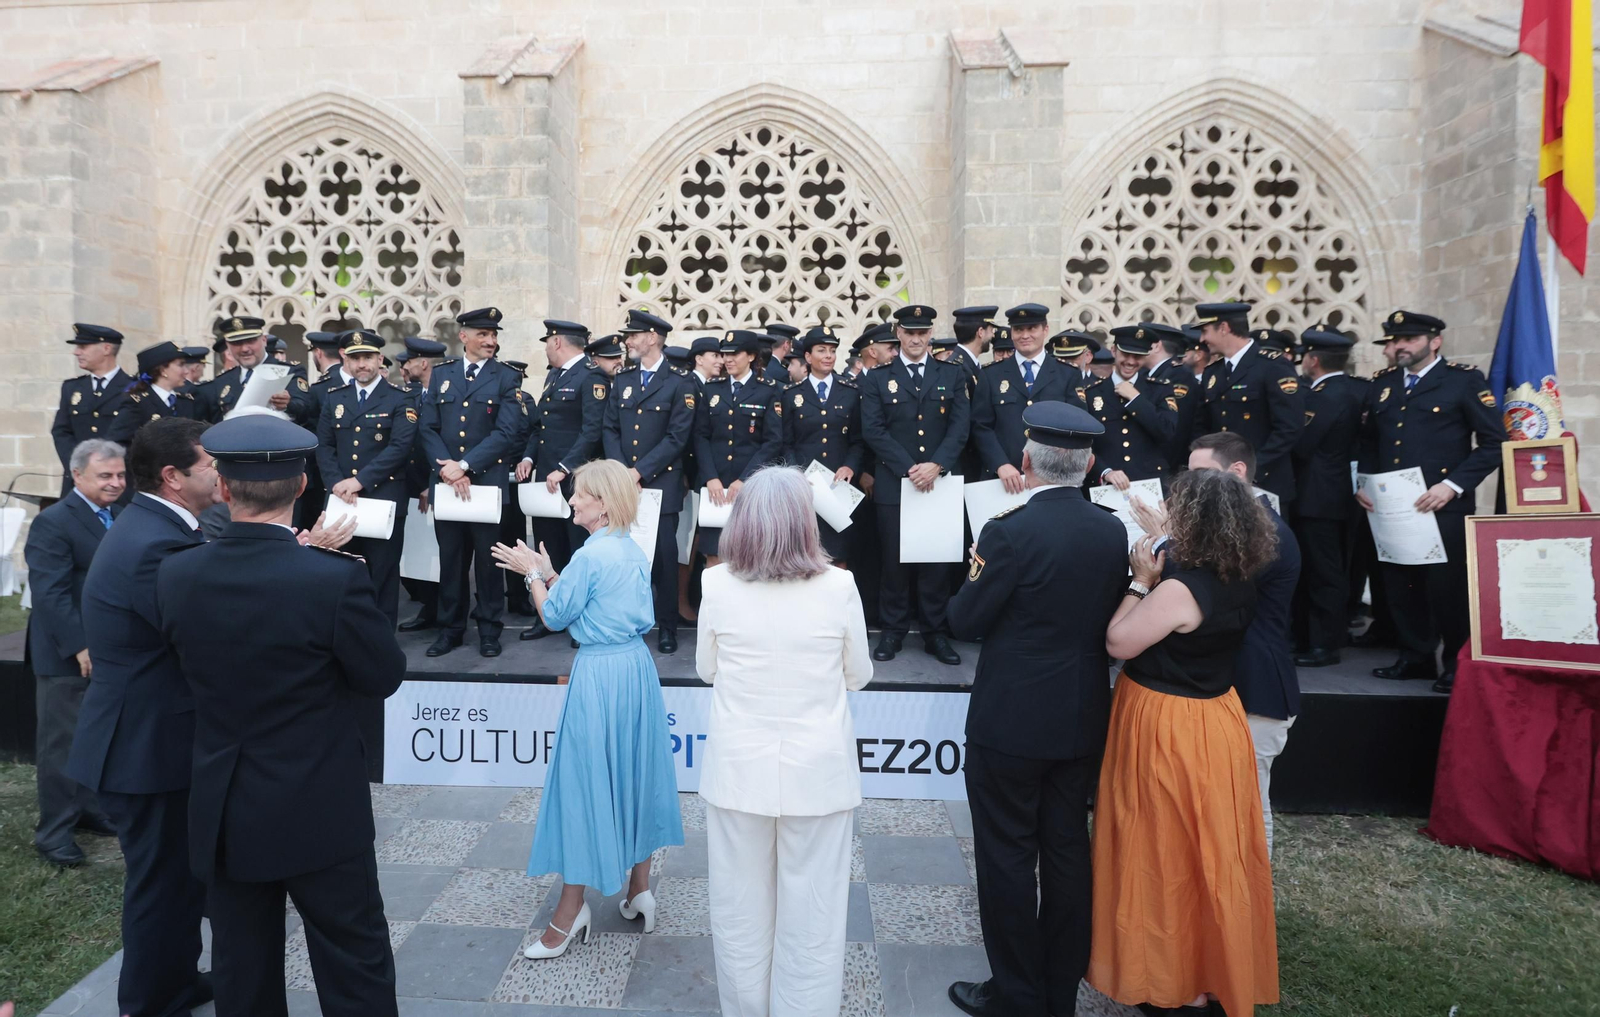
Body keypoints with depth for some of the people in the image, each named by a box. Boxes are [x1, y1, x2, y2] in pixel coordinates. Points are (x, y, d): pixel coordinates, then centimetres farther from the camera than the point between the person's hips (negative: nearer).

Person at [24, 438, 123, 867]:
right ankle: (54, 831, 15)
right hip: (67, 655, -7)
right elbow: (50, 594, -19)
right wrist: (80, 648, -22)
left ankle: (91, 810, 32)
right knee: (61, 743, 3)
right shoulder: (52, 522, -13)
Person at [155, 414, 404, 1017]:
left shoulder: (174, 576, -10)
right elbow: (386, 675, -12)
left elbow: (190, 667, 6)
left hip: (221, 811, 4)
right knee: (355, 967, 12)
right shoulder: (335, 578, -23)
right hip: (320, 810, -4)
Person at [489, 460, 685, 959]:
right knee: (634, 777, 17)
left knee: (585, 785, 3)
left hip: (599, 677, -8)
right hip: (638, 669, 8)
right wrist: (550, 574, 13)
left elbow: (555, 618, -8)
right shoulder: (635, 553, 6)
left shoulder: (589, 556, -18)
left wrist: (533, 573, 5)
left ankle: (570, 911, 14)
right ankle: (640, 890, 28)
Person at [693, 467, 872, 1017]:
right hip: (817, 771, -1)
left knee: (741, 913, 18)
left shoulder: (716, 583, -9)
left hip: (739, 770, 2)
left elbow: (707, 670, 5)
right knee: (812, 918, 13)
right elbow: (858, 676, 2)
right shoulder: (839, 586, -11)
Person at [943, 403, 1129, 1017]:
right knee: (1068, 852, 18)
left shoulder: (1010, 533, -20)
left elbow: (964, 621, -12)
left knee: (1008, 859, 9)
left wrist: (981, 566, 2)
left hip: (1010, 723, -6)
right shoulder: (1113, 531, -2)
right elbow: (1111, 620, 8)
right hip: (1082, 720, 6)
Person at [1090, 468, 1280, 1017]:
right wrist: (1155, 580, 7)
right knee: (1207, 852, 20)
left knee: (1169, 854, 8)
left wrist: (1141, 582, -13)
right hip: (1215, 720, 8)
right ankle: (1219, 969, 37)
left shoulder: (1180, 589, -26)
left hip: (1169, 732, -8)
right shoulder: (1237, 584, 0)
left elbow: (1118, 642, -19)